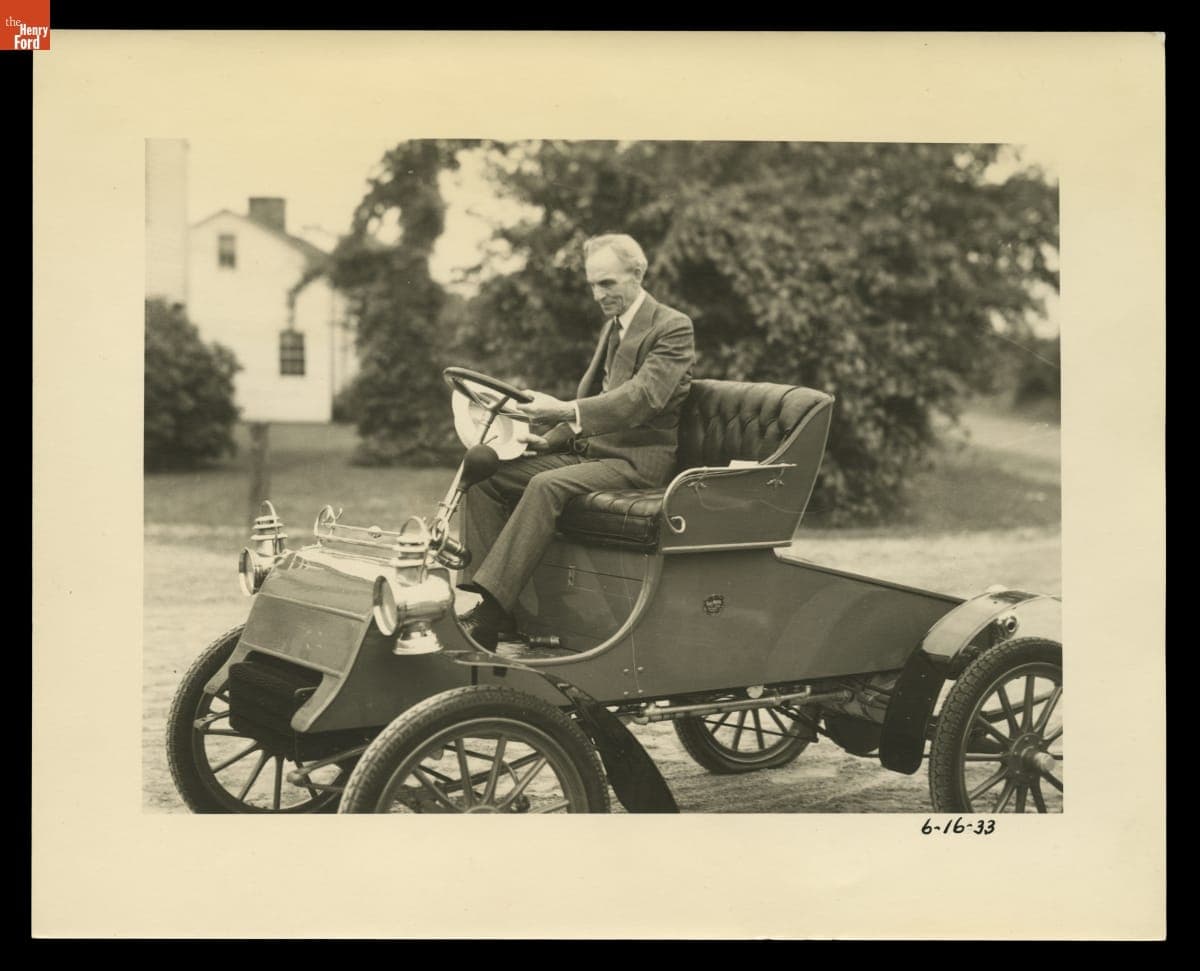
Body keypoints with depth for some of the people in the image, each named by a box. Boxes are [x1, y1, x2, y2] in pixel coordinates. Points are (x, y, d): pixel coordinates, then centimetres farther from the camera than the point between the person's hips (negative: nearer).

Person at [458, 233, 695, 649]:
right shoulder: (611, 327, 21)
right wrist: (549, 438, 3)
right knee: (486, 474, -9)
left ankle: (487, 615, -38)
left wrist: (566, 411, -35)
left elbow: (644, 396, -23)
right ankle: (487, 601, -15)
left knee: (547, 485, -34)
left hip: (637, 459, -9)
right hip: (588, 447, 9)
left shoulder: (672, 328, -7)